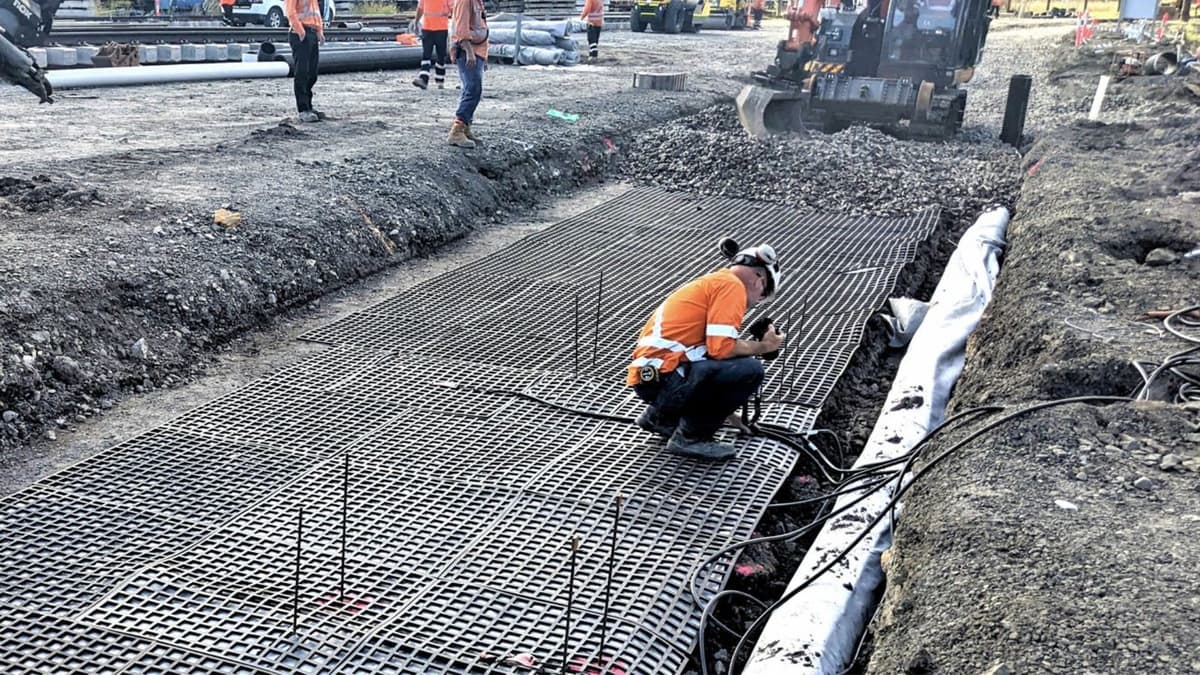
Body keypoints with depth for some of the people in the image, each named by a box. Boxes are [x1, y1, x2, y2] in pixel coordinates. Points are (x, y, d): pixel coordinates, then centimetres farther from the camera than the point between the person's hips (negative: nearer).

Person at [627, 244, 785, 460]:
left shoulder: (712, 282, 24)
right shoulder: (732, 285, -5)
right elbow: (721, 348, -18)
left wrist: (729, 413, 40)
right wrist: (763, 346, 2)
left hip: (649, 377, 10)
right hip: (663, 376, -10)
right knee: (750, 370, -13)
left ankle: (661, 416, 23)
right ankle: (691, 437, -2)